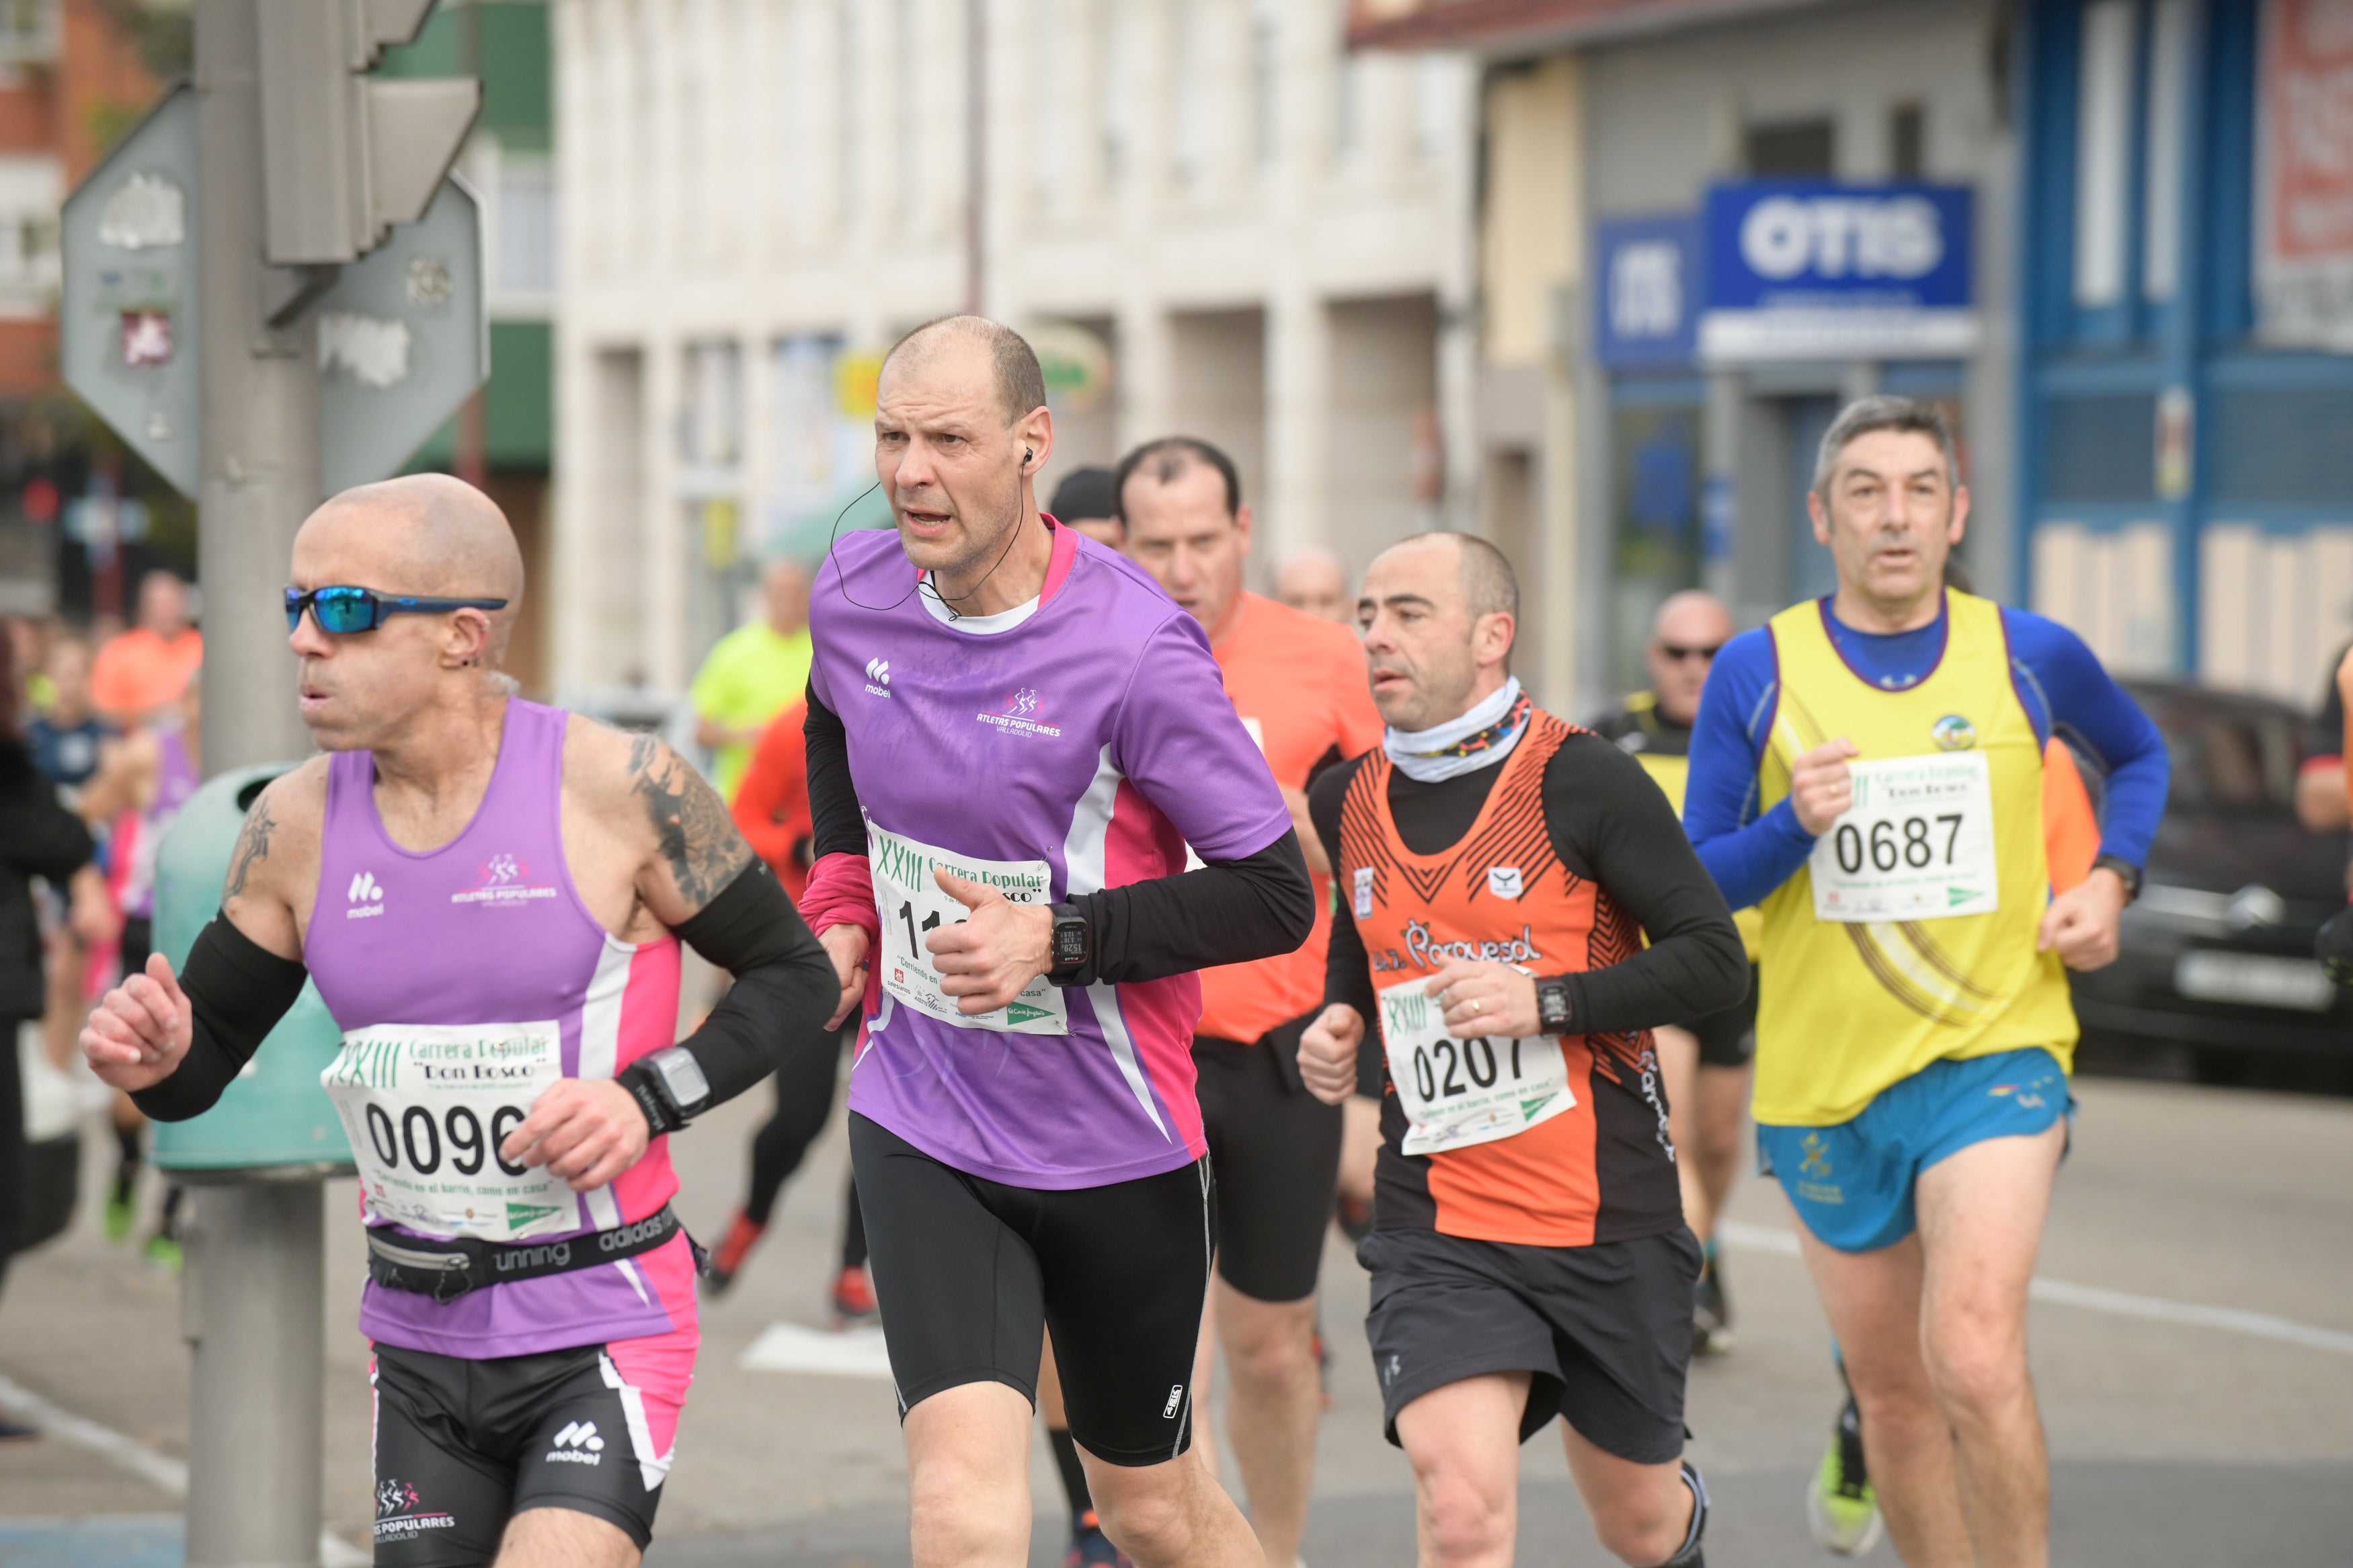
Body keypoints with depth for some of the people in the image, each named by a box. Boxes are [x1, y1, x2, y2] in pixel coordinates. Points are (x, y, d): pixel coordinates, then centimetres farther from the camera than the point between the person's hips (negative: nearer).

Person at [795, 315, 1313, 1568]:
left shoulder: (1131, 650, -20)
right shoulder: (855, 595, -4)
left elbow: (1276, 896, -16)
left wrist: (1060, 938, -24)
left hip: (1115, 1142, -2)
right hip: (920, 1124, 2)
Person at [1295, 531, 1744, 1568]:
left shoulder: (1580, 779, -10)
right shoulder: (1349, 800, 5)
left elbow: (1714, 959, -11)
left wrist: (1547, 1001, -22)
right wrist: (1335, 1023, 4)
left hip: (1610, 1215, -2)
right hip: (1436, 1224, 2)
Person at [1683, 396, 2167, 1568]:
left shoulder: (2031, 656, 0)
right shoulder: (1757, 672, -2)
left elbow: (2138, 754, 22)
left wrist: (2111, 877, 4)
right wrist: (1792, 828, -20)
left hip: (1994, 1050, -2)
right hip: (1823, 1076, 2)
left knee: (1974, 1358, -22)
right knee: (1893, 1394, 12)